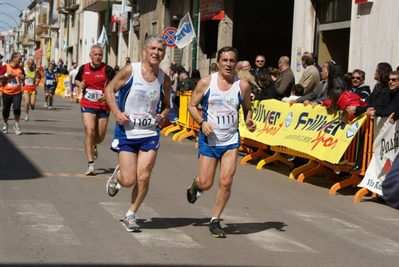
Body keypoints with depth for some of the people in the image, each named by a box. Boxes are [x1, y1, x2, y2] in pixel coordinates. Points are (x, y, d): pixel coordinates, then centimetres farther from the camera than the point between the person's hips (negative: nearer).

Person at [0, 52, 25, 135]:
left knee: (17, 108, -18)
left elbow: (23, 78, 19)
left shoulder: (20, 68, 4)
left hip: (17, 93, 1)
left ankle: (16, 125, 1)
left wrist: (22, 78, -3)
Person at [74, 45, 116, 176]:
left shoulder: (108, 69, -8)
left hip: (103, 106, 0)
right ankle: (91, 165, -14)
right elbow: (76, 80, 21)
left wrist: (107, 95, -25)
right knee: (90, 131, -16)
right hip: (87, 105, 0)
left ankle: (93, 146, 49)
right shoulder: (83, 68, 2)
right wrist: (80, 84, -2)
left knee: (100, 136, 9)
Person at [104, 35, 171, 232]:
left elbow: (166, 105, 16)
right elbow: (109, 90, 0)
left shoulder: (164, 79, 0)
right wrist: (117, 112, -13)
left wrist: (163, 116, -6)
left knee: (143, 177, -6)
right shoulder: (130, 70, -10)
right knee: (128, 180, -5)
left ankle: (131, 216, 13)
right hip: (126, 132, -2)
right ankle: (117, 175, 33)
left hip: (150, 133, 2)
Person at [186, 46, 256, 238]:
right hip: (209, 139, -1)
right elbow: (192, 105, 1)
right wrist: (202, 122, -16)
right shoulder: (206, 82, -7)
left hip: (231, 141, 1)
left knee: (226, 182, -9)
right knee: (206, 184, 0)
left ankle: (215, 221, 8)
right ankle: (196, 184, 39)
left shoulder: (243, 86, -3)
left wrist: (249, 122, -9)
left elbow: (247, 109, 12)